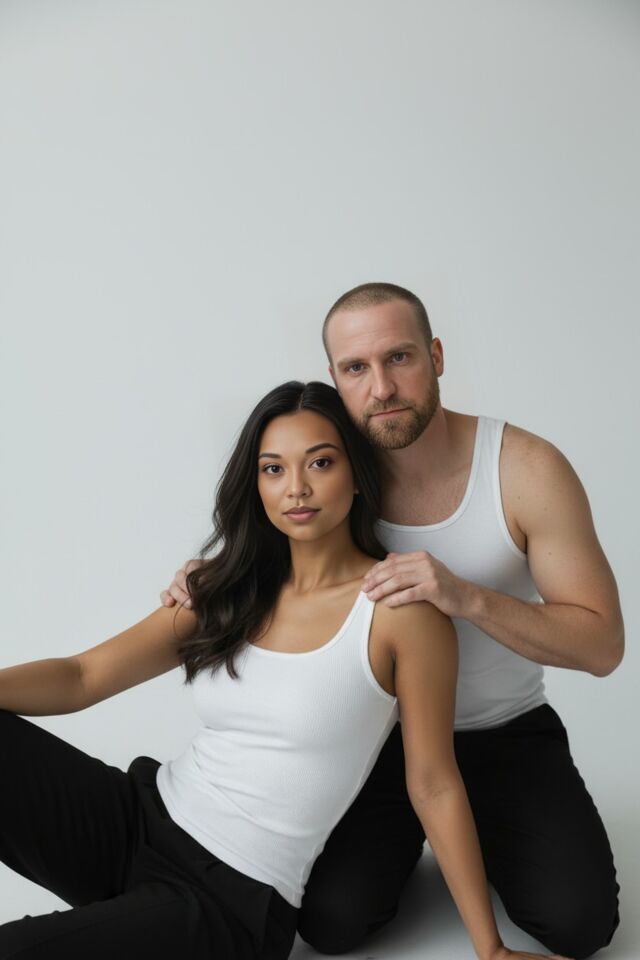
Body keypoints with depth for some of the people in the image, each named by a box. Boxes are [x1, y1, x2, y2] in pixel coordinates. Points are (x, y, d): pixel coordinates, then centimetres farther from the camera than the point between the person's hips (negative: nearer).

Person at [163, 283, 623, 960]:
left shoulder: (526, 468, -19)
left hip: (506, 731, -1)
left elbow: (602, 643, -19)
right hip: (382, 730, 1)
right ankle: (403, 839, 18)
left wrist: (468, 597, -34)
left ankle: (470, 833, 16)